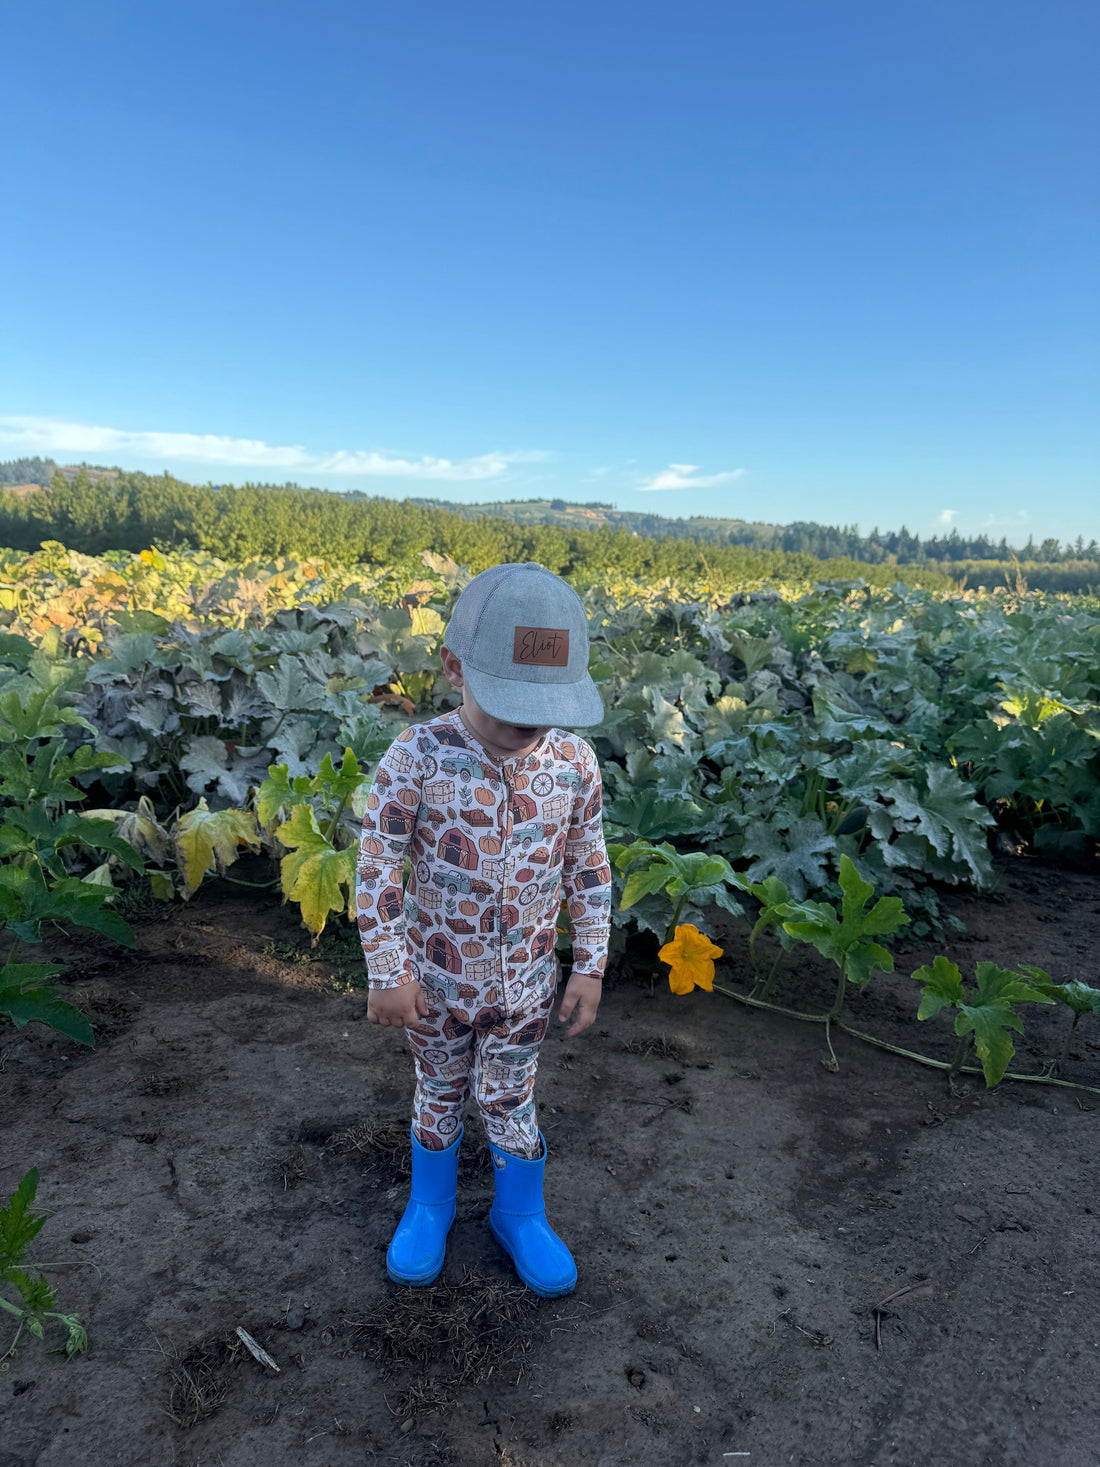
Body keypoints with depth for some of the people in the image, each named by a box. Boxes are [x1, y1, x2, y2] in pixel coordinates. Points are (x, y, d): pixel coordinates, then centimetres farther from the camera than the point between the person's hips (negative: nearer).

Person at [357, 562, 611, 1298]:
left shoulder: (574, 762, -15)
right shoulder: (417, 757, -22)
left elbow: (589, 870, -3)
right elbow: (378, 865, -14)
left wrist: (591, 967, -2)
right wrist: (387, 973, -13)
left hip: (525, 981, 1)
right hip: (437, 978, -1)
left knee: (510, 1102, 20)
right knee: (440, 1095, 23)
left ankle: (521, 1215, 46)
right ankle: (430, 1205, 50)